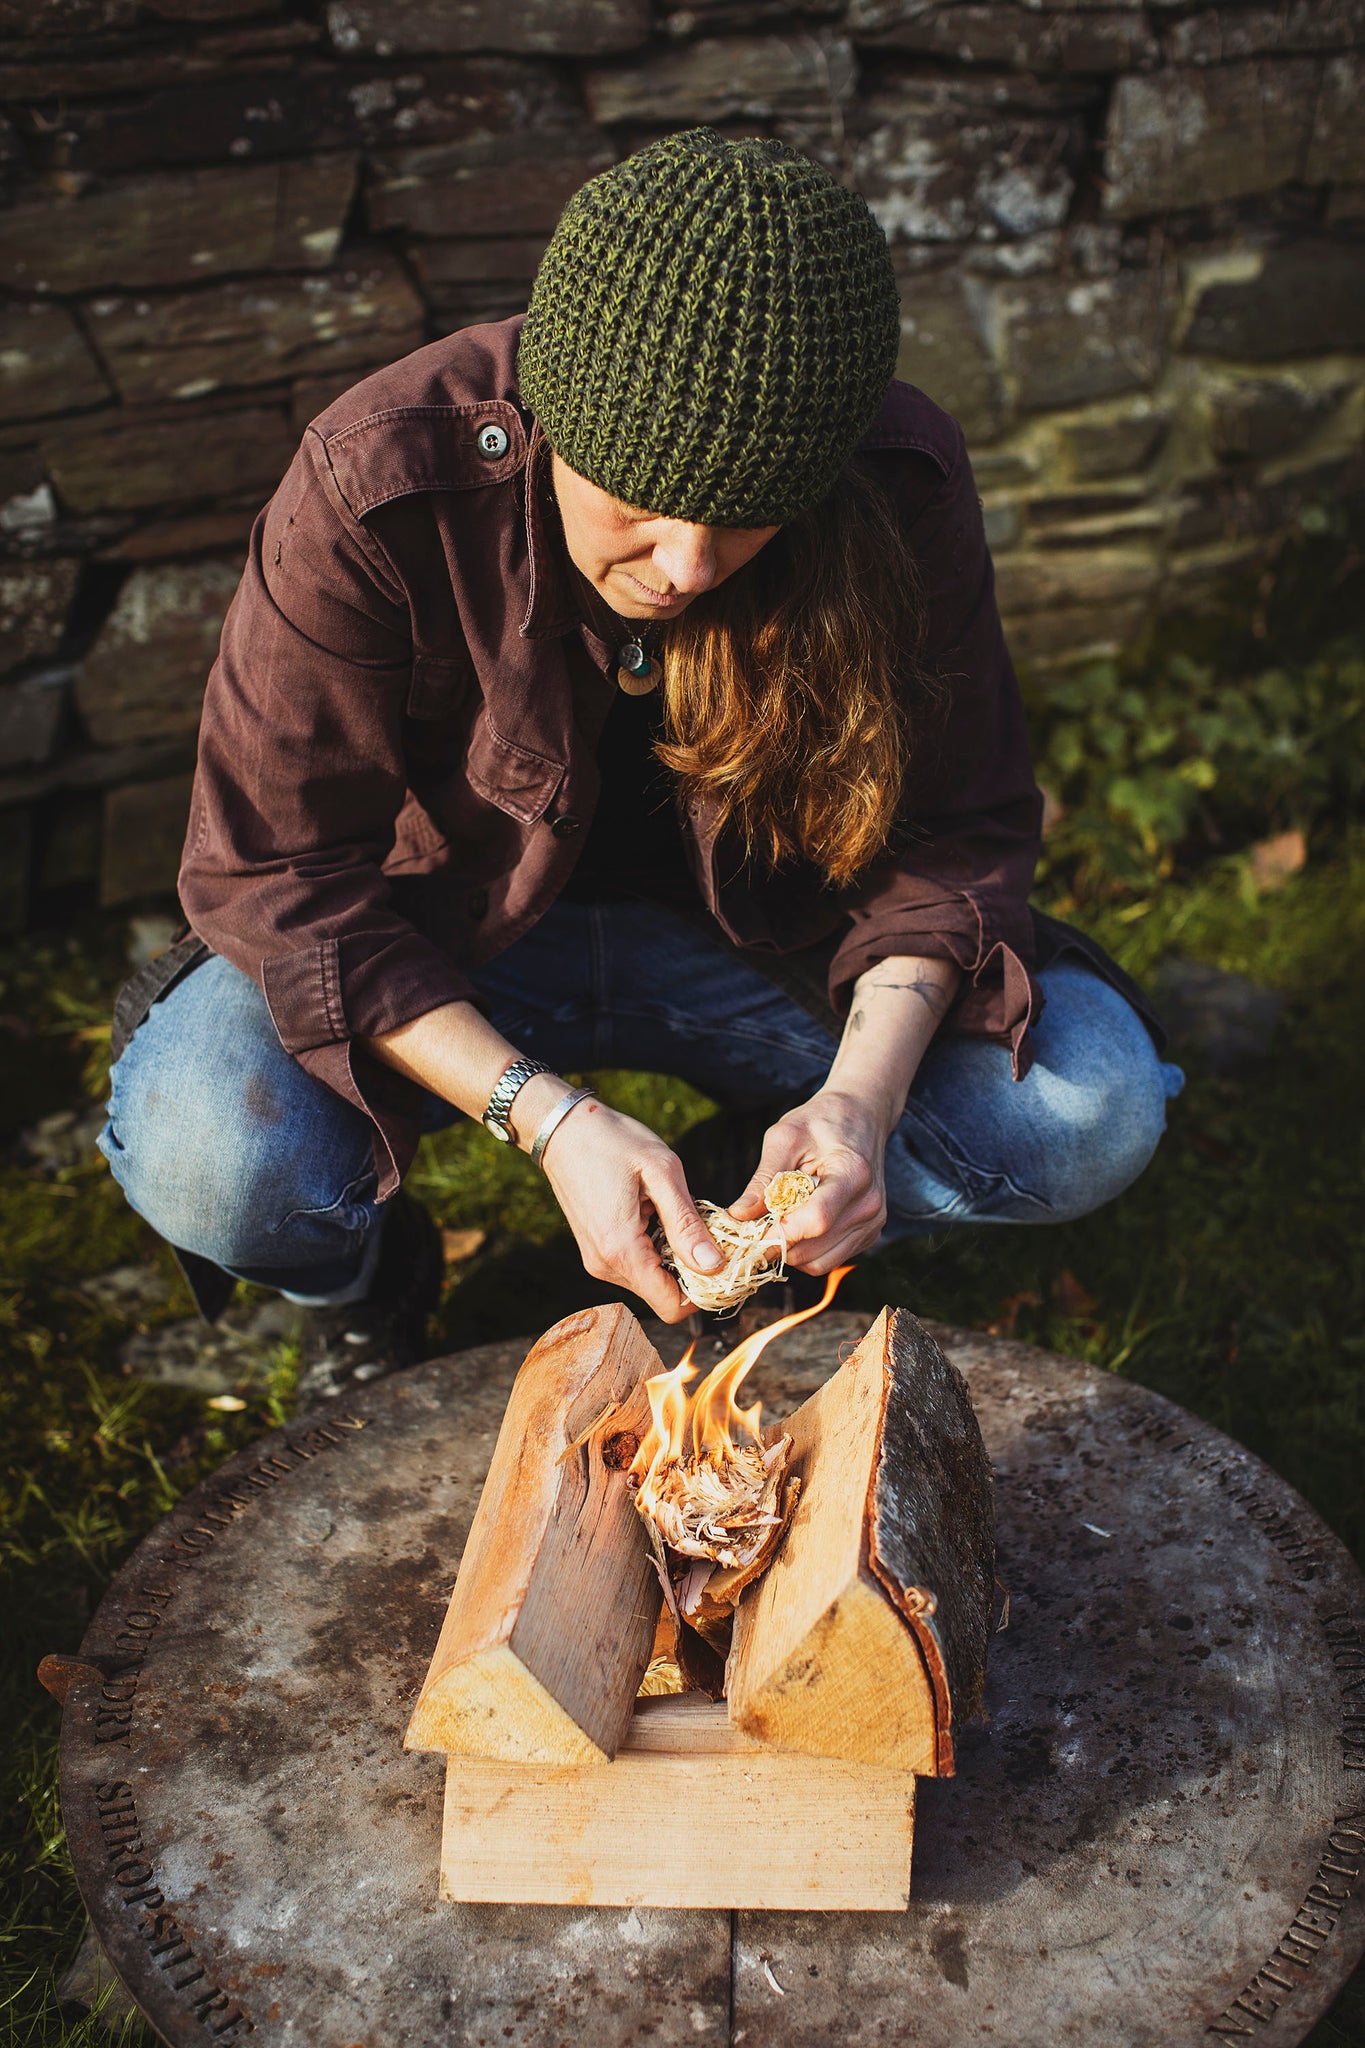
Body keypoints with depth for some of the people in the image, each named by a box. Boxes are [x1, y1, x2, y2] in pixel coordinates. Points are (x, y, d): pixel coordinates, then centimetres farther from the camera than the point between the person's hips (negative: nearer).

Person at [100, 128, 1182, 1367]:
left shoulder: (902, 488, -21)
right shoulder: (379, 487, -28)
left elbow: (957, 829, -10)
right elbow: (283, 876, -21)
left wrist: (865, 1094, -29)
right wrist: (547, 1117, -32)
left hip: (766, 932, 2)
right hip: (453, 945, -1)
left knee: (1094, 1105, -20)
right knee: (208, 1165, -31)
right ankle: (354, 1265, 6)